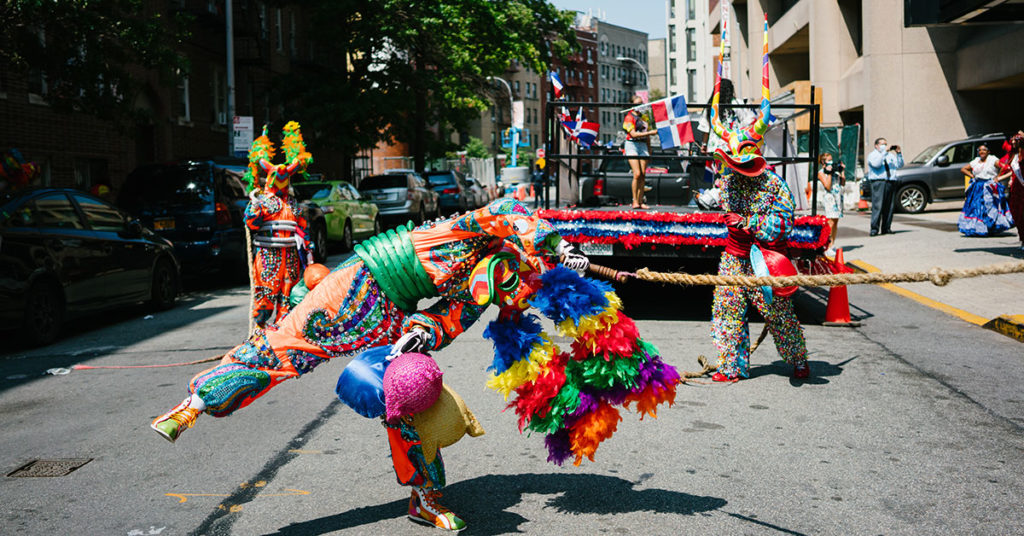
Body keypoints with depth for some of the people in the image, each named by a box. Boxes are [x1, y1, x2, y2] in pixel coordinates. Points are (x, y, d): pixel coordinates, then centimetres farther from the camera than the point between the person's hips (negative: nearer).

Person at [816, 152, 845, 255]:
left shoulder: (835, 170, 17)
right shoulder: (821, 172, -3)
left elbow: (843, 183, 17)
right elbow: (828, 186, -13)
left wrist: (842, 171, 13)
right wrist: (829, 173, -14)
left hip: (838, 196, 7)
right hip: (829, 197, -7)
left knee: (836, 221, 7)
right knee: (831, 222, -15)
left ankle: (832, 245, 11)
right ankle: (827, 248, -15)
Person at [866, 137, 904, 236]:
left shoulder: (890, 155, 23)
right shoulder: (872, 155, 5)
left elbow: (899, 165, 14)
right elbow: (876, 164, -15)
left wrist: (898, 153, 3)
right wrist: (884, 152, -14)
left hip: (891, 182, 6)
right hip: (878, 182, -6)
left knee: (890, 207, 1)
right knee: (877, 206, -13)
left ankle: (886, 228, 6)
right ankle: (874, 228, -13)